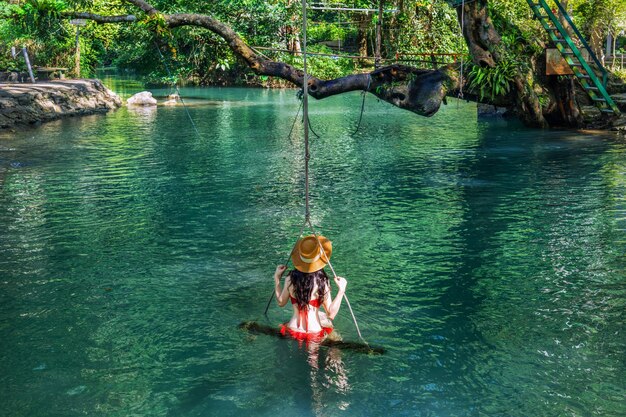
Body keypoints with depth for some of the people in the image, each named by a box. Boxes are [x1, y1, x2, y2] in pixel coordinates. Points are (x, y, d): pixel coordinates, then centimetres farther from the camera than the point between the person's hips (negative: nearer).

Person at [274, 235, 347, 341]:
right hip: (315, 333, -3)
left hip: (292, 331, 3)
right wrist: (341, 290, -8)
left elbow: (281, 302, 7)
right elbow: (331, 313, -11)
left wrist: (277, 278, 12)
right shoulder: (322, 281, -16)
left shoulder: (290, 279, -9)